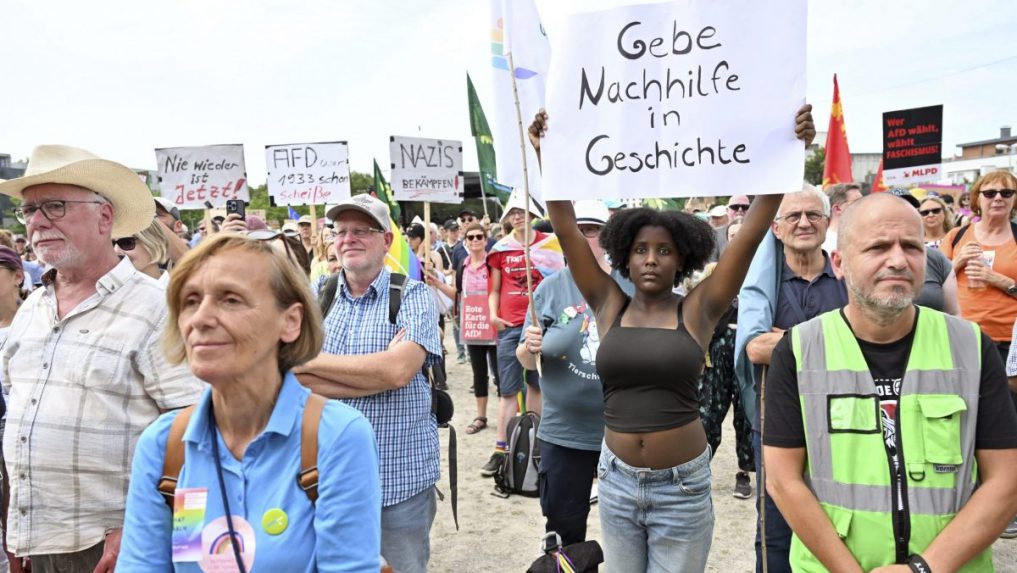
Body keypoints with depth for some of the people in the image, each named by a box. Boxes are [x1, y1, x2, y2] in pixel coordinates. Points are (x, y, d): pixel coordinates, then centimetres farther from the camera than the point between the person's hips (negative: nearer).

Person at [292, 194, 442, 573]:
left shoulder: (412, 296, -6)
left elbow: (398, 370, -21)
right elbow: (295, 377, -8)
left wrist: (310, 360, -13)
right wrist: (377, 372, -18)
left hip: (401, 480, -3)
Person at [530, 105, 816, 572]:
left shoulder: (698, 310, -6)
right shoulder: (609, 306, -1)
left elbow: (752, 231, -11)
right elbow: (566, 228, -4)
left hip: (682, 486, -2)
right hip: (616, 481, 2)